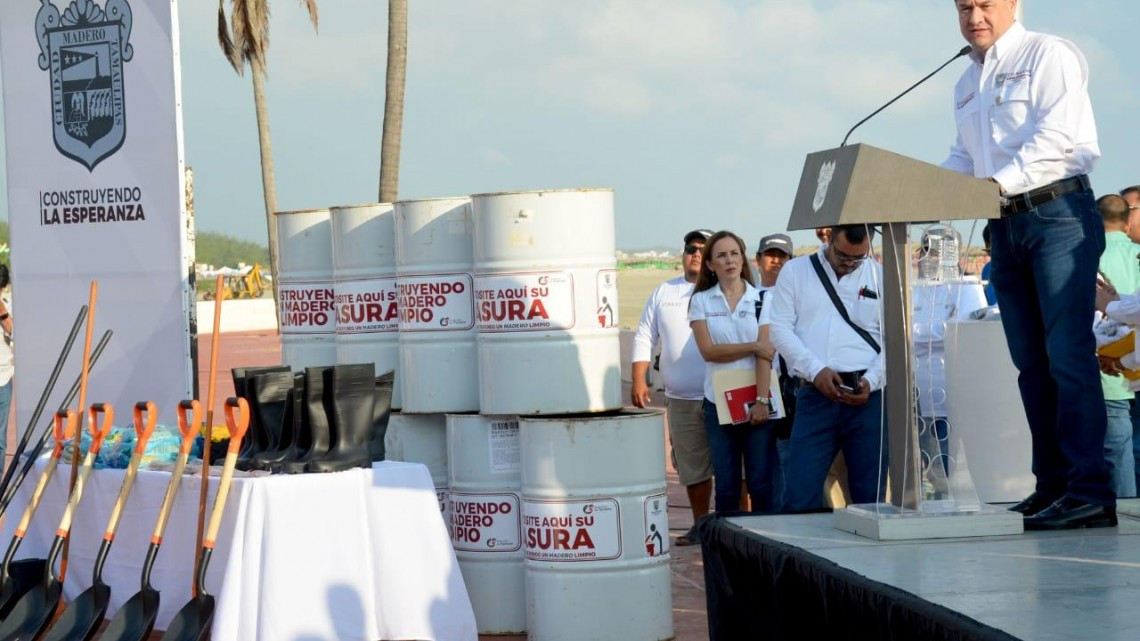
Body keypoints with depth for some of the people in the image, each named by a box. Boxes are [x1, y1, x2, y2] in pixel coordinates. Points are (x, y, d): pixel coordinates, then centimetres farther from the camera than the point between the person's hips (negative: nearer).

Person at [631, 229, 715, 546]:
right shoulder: (663, 293, 12)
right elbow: (644, 338, 14)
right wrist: (639, 381, 4)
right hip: (681, 399, 4)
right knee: (692, 468, 12)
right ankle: (700, 525, 23)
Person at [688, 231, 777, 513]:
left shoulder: (761, 299, 4)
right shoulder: (701, 301, 6)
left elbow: (765, 355, -4)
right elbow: (708, 351, -4)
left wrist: (762, 401, -13)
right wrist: (753, 346, -9)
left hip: (756, 402, -1)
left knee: (761, 482, -3)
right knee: (726, 485, 4)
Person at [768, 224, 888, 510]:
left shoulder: (880, 276, 11)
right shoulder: (795, 271, 10)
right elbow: (780, 329, 3)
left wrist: (872, 381, -10)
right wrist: (816, 370, -10)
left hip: (867, 396, 1)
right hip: (815, 395, -1)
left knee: (870, 496, 3)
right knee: (800, 496, -7)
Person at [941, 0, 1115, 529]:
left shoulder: (1046, 55, -4)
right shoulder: (967, 83, 20)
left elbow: (1056, 135, -16)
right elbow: (965, 155, 20)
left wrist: (1001, 181, -25)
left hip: (1058, 212, -8)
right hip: (1006, 227, 8)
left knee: (1068, 355, -14)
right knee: (1031, 362, 6)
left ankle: (1090, 491, -16)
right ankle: (1052, 485, 9)